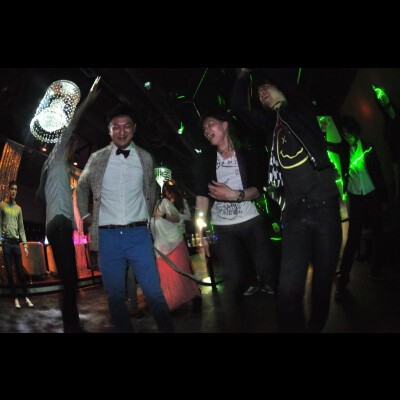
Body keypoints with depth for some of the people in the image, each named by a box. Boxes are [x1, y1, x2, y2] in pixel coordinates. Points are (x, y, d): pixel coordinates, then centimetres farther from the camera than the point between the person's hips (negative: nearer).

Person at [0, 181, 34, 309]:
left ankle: (26, 297, 7)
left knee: (20, 271, 3)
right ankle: (15, 298, 6)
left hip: (16, 242, 3)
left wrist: (25, 244, 5)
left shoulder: (18, 208, 14)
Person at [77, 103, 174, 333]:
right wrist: (85, 215, 14)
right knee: (116, 295, 7)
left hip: (138, 234, 0)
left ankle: (168, 329, 14)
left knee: (154, 291, -2)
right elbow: (82, 187, 19)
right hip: (108, 236, 1)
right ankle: (125, 329, 24)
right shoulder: (97, 158, 3)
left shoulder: (145, 158, 5)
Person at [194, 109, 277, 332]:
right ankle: (236, 325, 12)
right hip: (224, 228, 1)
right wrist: (201, 230, -7)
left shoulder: (247, 155, 2)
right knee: (234, 278, -2)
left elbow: (257, 190, -3)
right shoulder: (206, 160, 5)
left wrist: (235, 195, -21)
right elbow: (202, 196, -1)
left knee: (268, 270, -1)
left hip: (252, 222, 0)